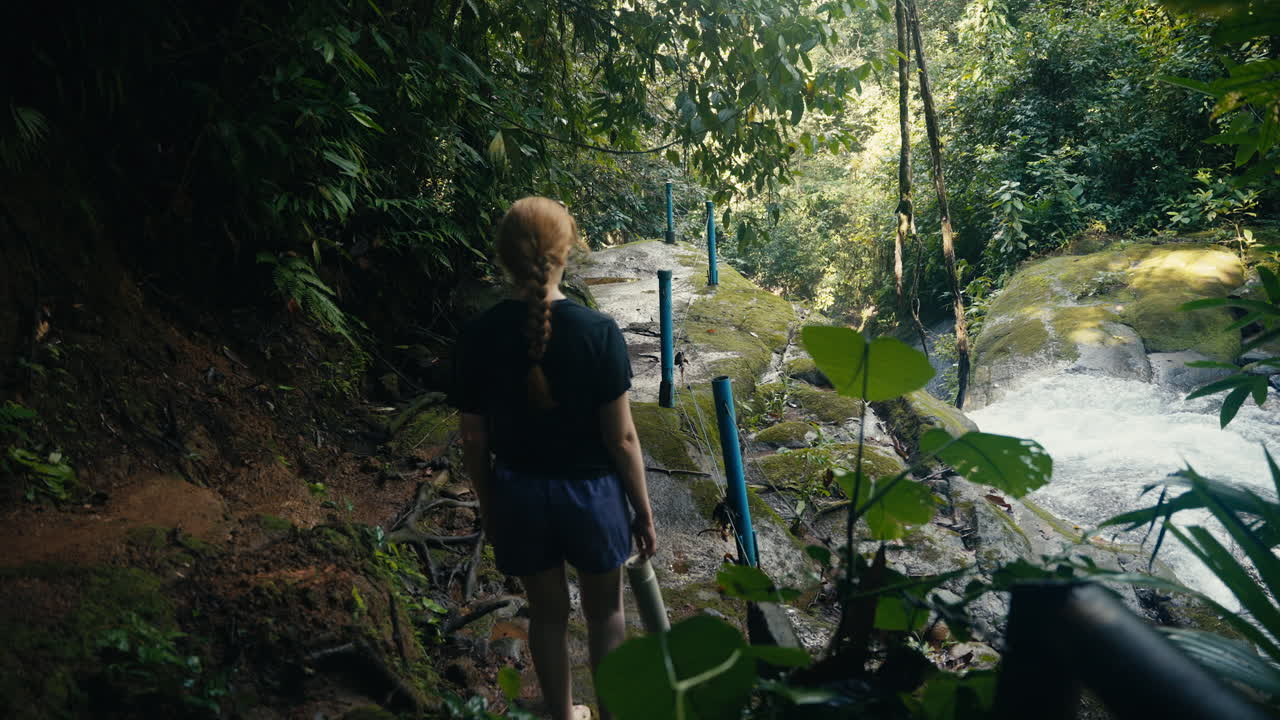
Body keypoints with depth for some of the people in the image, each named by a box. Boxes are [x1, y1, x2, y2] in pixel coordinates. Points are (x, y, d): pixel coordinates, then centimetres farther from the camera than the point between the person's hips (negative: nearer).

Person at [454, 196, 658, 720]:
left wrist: (489, 507, 12)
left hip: (519, 495, 2)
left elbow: (474, 441, -3)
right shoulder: (598, 331, -19)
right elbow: (621, 437, -14)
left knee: (547, 612, 23)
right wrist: (644, 510, -1)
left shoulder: (478, 337, -12)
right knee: (604, 610, 22)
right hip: (591, 492, -2)